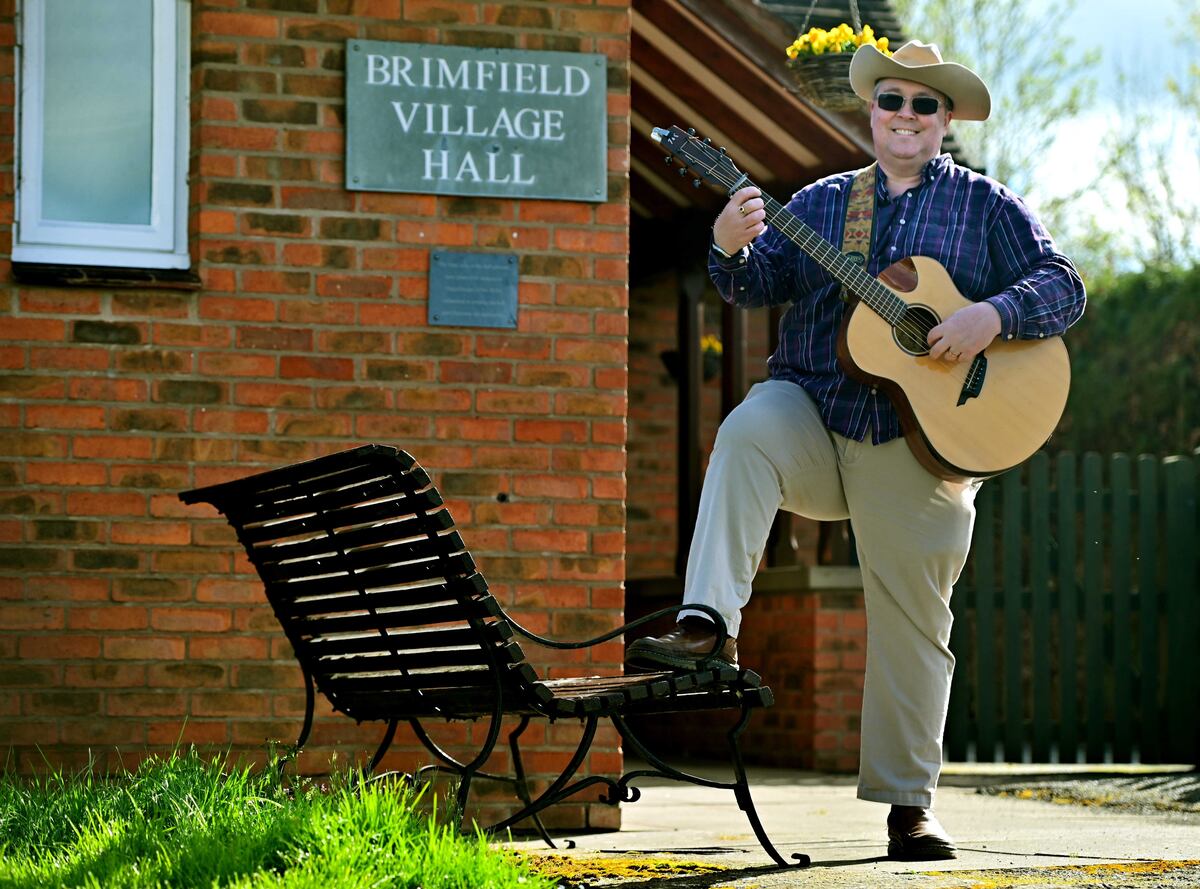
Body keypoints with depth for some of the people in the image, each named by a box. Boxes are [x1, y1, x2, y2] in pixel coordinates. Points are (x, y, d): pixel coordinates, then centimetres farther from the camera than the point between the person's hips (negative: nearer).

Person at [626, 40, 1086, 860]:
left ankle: (908, 804, 10)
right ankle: (708, 627, -38)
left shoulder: (986, 207, 7)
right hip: (811, 414, 1)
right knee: (746, 432, -33)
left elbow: (1064, 287, 0)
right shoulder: (821, 202, 13)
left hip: (918, 444, -1)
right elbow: (762, 284, 4)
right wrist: (734, 248, -18)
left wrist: (993, 315, -18)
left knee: (913, 622, 1)